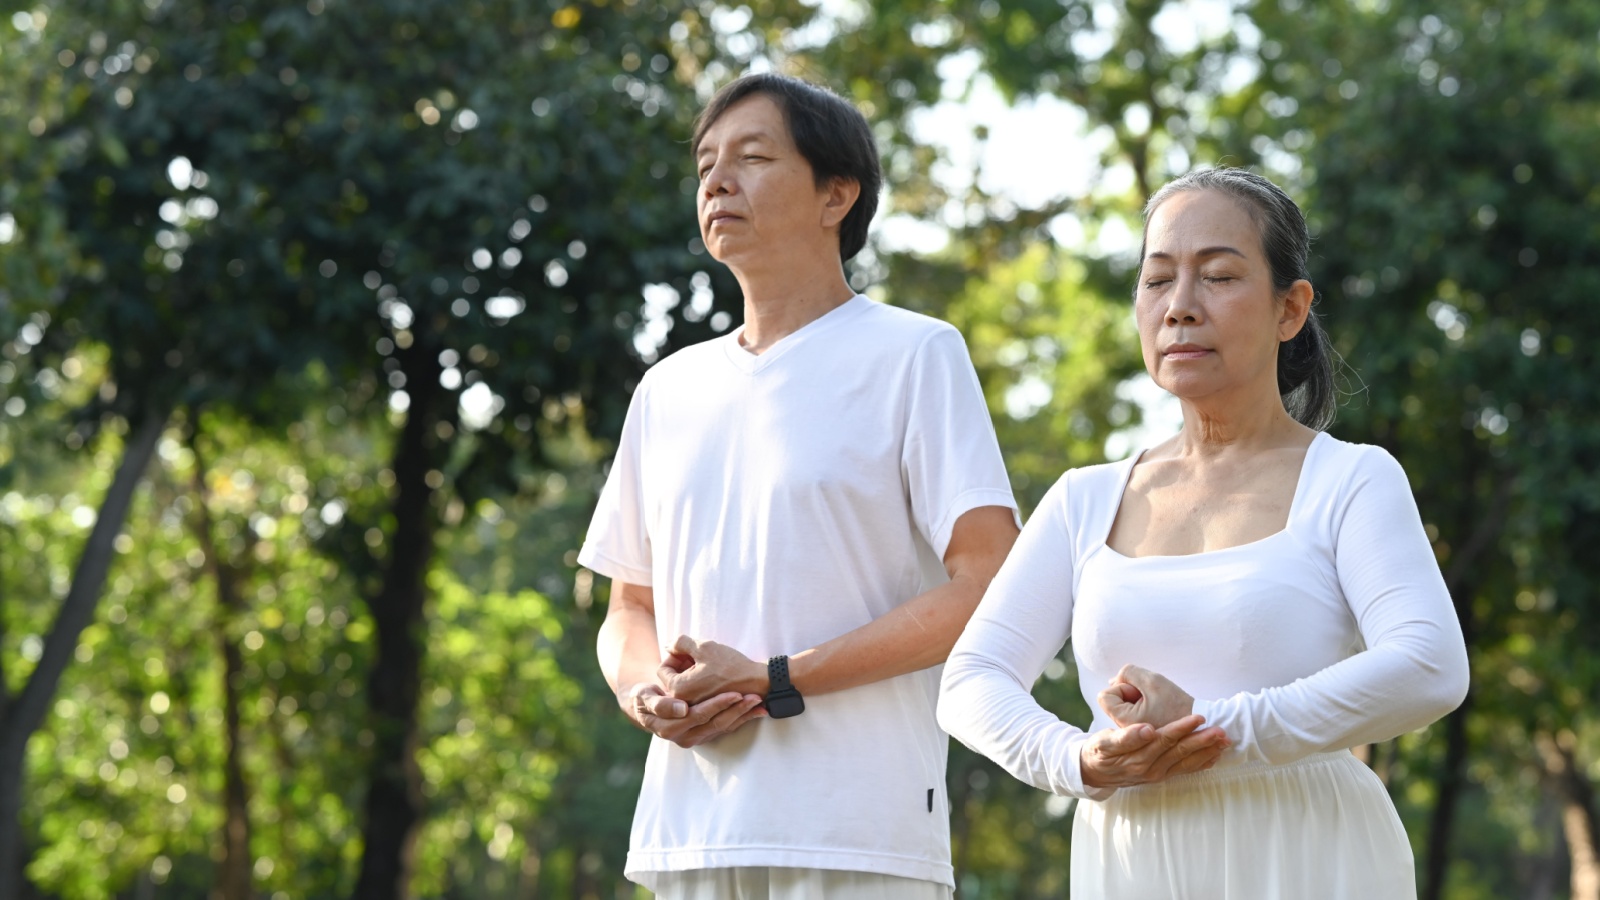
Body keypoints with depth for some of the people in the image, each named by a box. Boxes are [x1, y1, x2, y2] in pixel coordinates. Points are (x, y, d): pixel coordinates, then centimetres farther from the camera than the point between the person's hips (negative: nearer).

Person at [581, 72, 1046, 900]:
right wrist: (646, 692, -2)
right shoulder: (669, 389, 19)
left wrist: (774, 681, -12)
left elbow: (989, 589, -7)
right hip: (686, 830, 5)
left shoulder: (913, 354, 1)